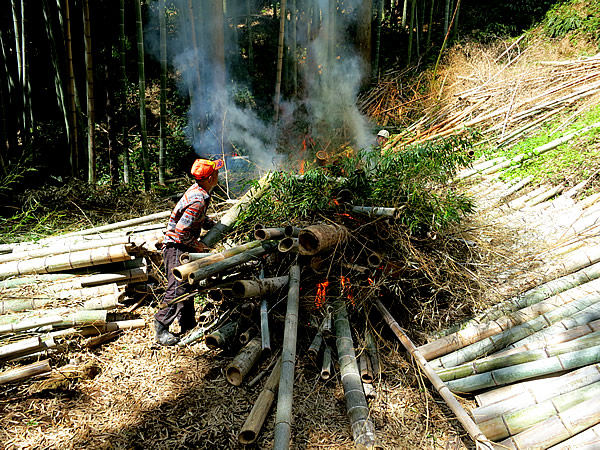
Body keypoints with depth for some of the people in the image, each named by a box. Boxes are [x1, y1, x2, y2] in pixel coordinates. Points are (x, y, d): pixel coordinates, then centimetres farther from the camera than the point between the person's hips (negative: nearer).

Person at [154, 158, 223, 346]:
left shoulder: (197, 190, 3)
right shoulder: (197, 201, -27)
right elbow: (181, 230, -27)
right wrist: (196, 245, -13)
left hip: (184, 247, 10)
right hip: (176, 247, -10)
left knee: (187, 286, 16)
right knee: (177, 289, -7)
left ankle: (188, 324, 27)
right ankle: (161, 326, 7)